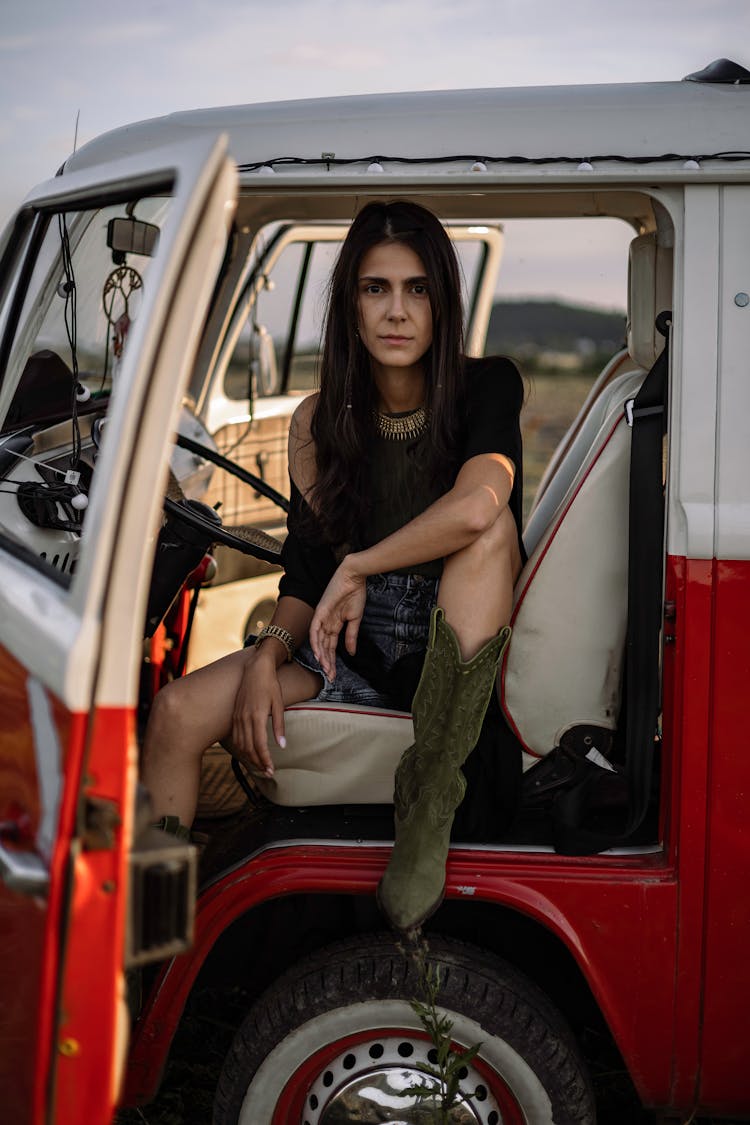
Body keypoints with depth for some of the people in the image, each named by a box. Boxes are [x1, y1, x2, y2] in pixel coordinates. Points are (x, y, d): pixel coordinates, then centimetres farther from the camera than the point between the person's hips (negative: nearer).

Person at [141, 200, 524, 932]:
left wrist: (357, 568, -19)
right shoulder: (319, 423, 3)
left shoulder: (486, 387, -9)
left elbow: (476, 507, -30)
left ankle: (429, 798, -33)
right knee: (178, 712, -20)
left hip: (457, 639, -3)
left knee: (489, 524, -34)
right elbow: (304, 574, 3)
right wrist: (268, 655, -16)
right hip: (353, 643, 3)